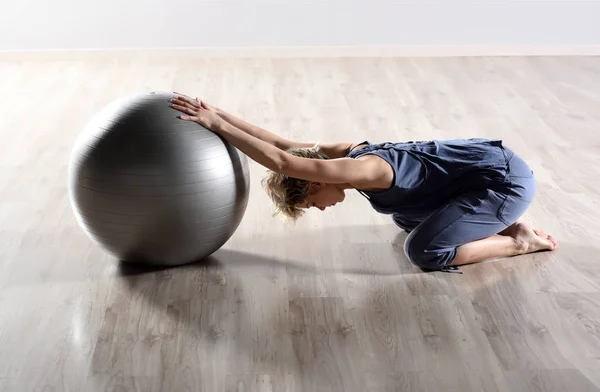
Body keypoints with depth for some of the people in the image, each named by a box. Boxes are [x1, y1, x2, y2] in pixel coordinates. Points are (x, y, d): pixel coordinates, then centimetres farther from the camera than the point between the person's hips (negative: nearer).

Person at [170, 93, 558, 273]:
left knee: (425, 250, -16)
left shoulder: (361, 170, -25)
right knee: (406, 217, 23)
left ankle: (521, 241, -1)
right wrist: (217, 113, -3)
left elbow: (281, 162, -32)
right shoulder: (348, 151, -1)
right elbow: (281, 144, 1)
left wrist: (214, 123, -27)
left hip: (508, 178, -10)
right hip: (489, 158, 10)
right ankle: (505, 222, 20)